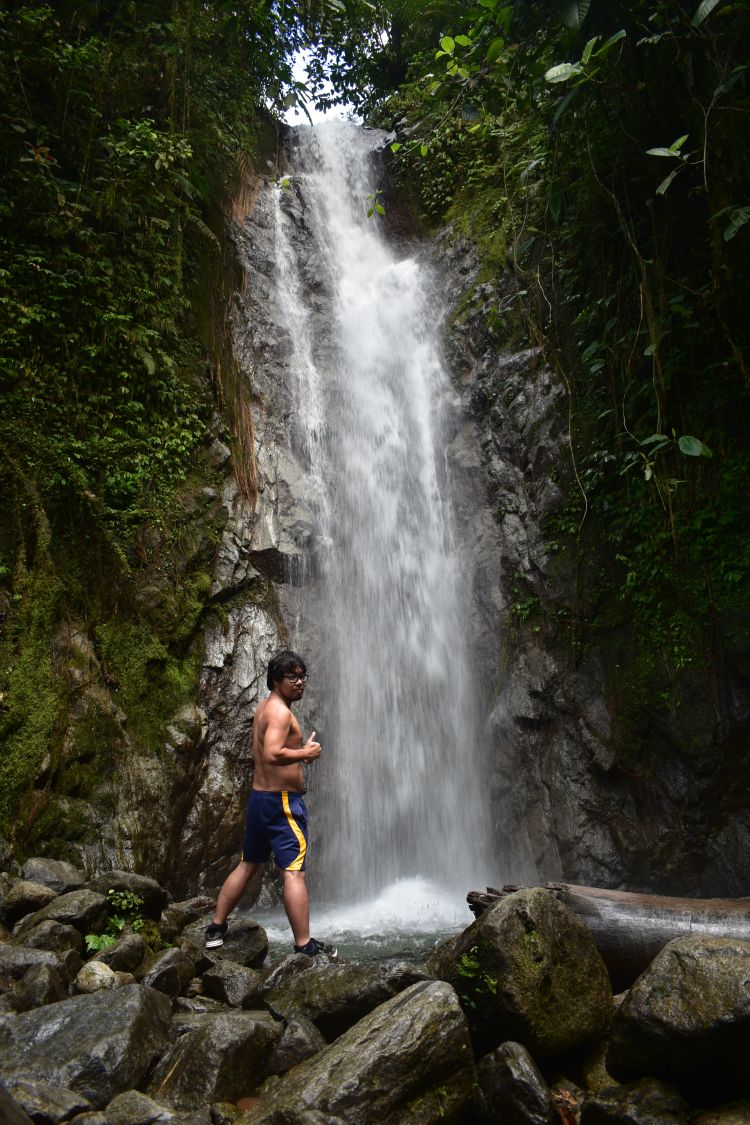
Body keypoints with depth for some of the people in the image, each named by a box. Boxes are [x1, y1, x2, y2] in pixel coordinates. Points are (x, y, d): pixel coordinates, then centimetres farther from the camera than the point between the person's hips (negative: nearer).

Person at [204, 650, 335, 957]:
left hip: (258, 796, 10)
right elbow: (272, 755, -31)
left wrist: (300, 751, 14)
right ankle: (304, 945, -1)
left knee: (247, 866, 20)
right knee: (294, 872, -6)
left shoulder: (264, 707, 14)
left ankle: (216, 928, 27)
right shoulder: (280, 710, -17)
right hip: (282, 800, -10)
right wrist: (306, 753, -18)